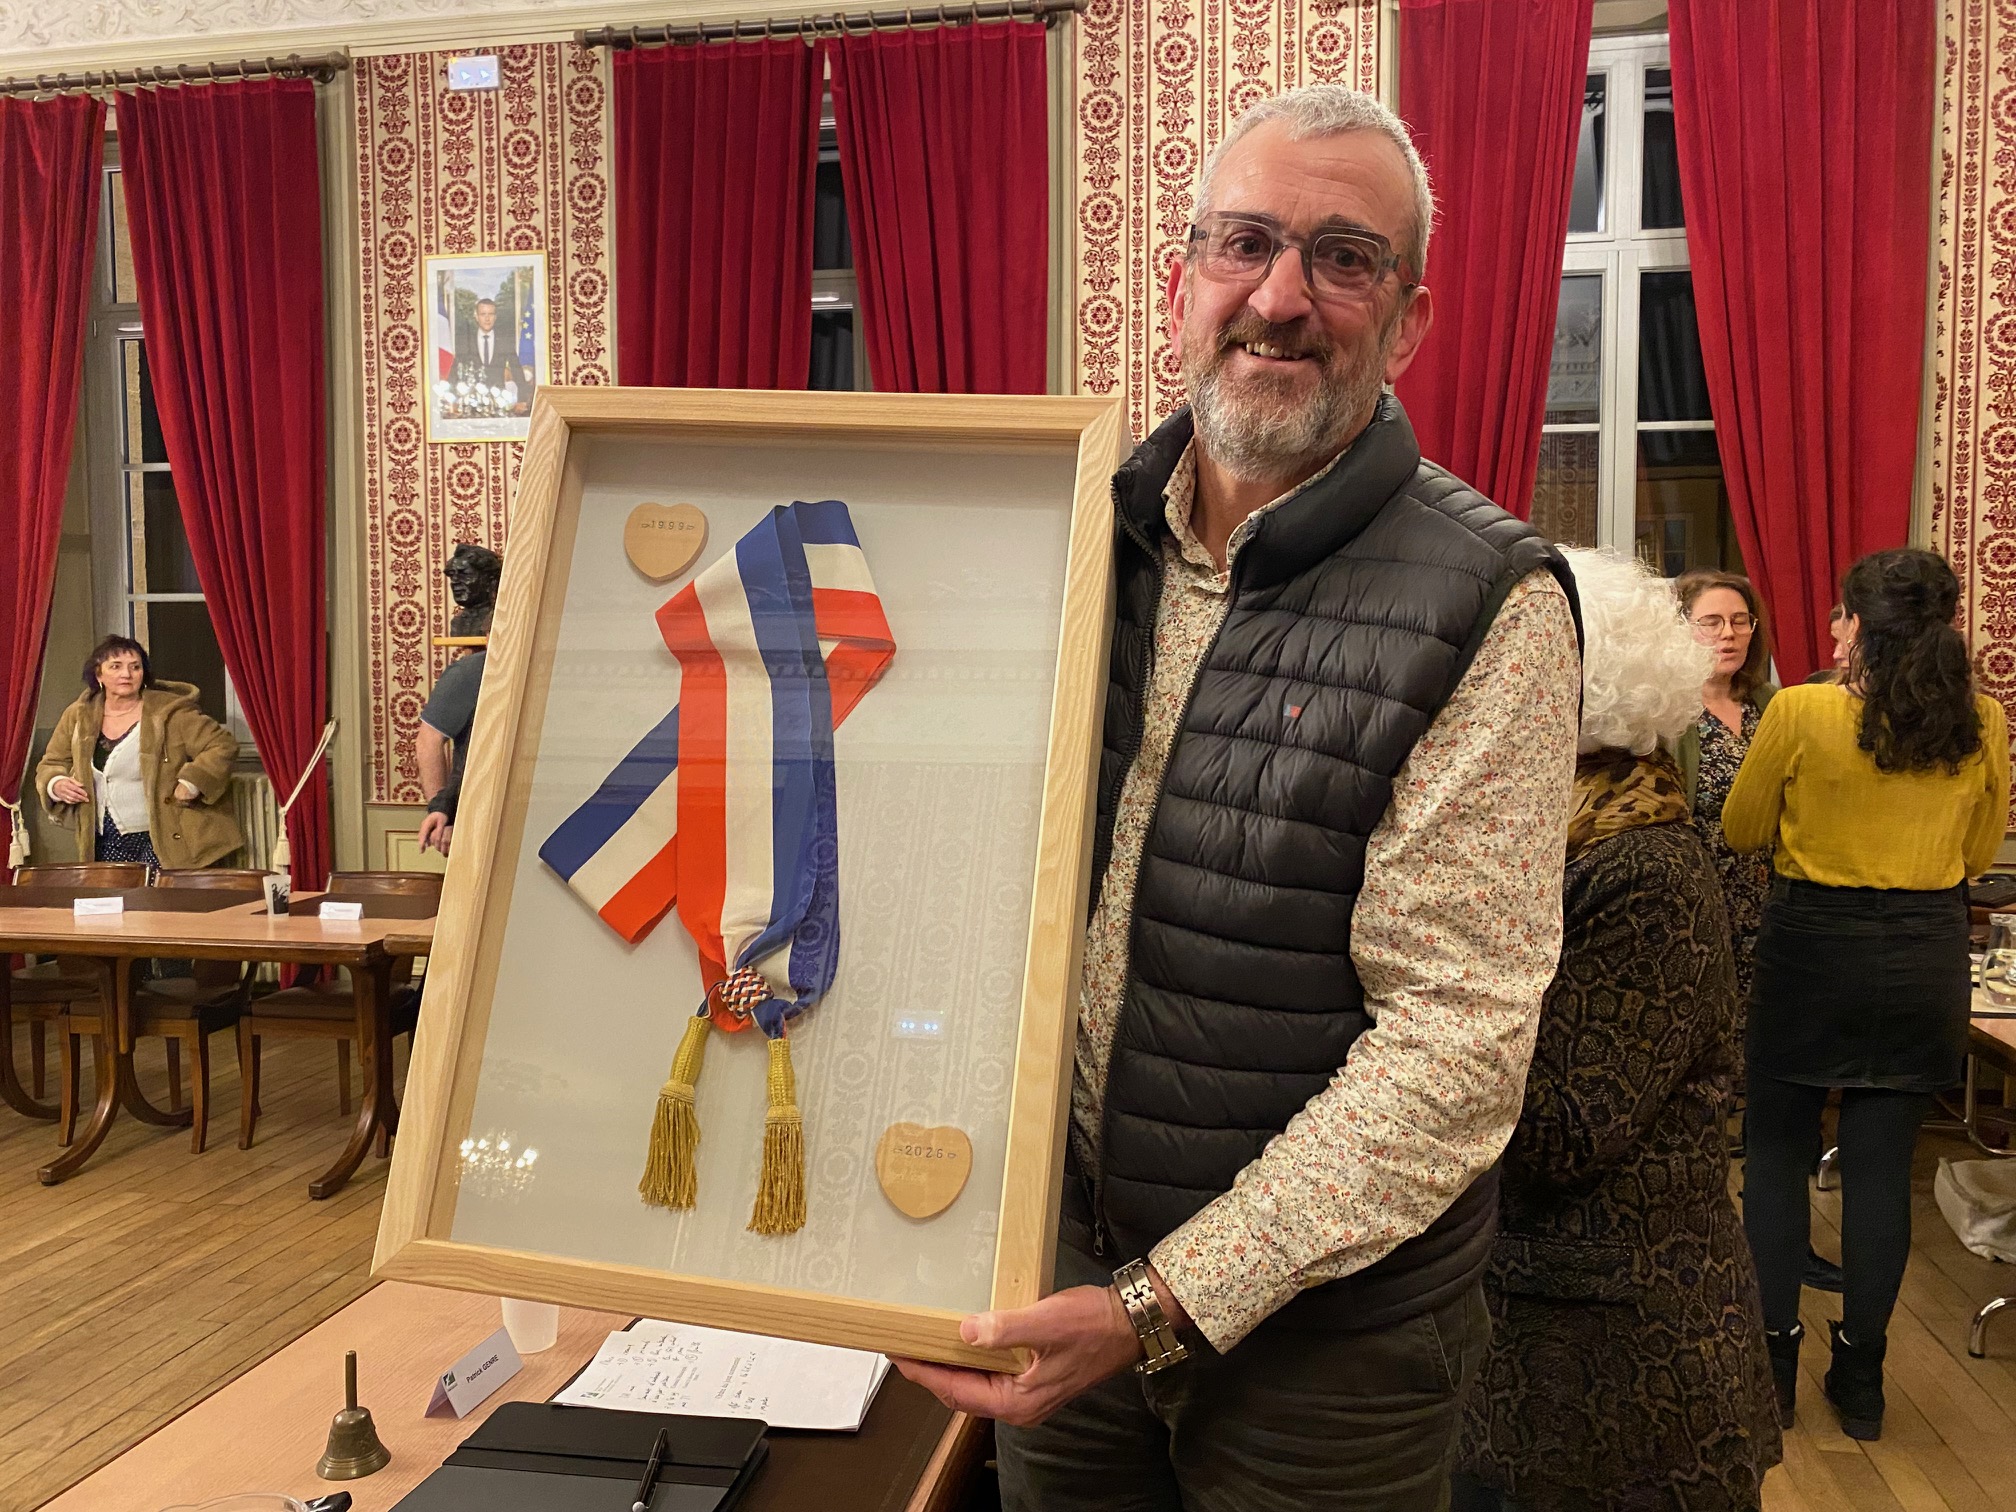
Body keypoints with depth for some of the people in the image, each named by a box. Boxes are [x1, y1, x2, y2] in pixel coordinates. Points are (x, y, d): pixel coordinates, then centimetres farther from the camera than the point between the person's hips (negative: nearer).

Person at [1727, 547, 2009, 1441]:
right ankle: (1861, 1378, 19)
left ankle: (1772, 1358, 16)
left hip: (1813, 942, -3)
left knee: (1778, 1151, 11)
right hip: (1928, 957, 3)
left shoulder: (1800, 713, -14)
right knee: (1882, 1164, 9)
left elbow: (1740, 831, -1)